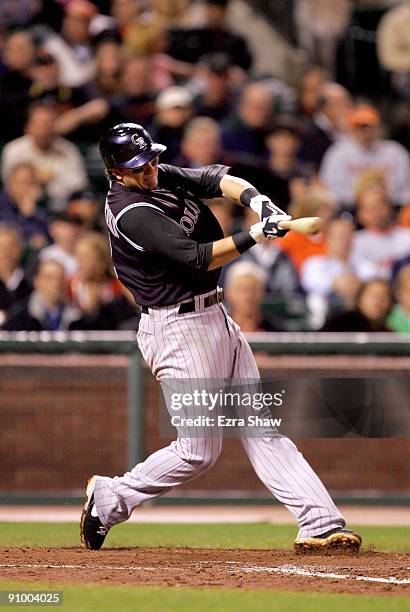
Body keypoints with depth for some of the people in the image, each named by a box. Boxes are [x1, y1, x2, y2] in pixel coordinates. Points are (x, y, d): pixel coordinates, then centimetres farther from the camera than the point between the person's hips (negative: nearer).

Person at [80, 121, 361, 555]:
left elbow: (215, 179, 0)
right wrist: (254, 236, -28)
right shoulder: (131, 213, -20)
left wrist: (255, 200, -18)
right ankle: (109, 499, 11)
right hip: (178, 328, -10)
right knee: (198, 451, -5)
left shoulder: (161, 177, 8)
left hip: (216, 319, 10)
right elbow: (198, 258, -24)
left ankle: (320, 523, 2)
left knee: (261, 428, 5)